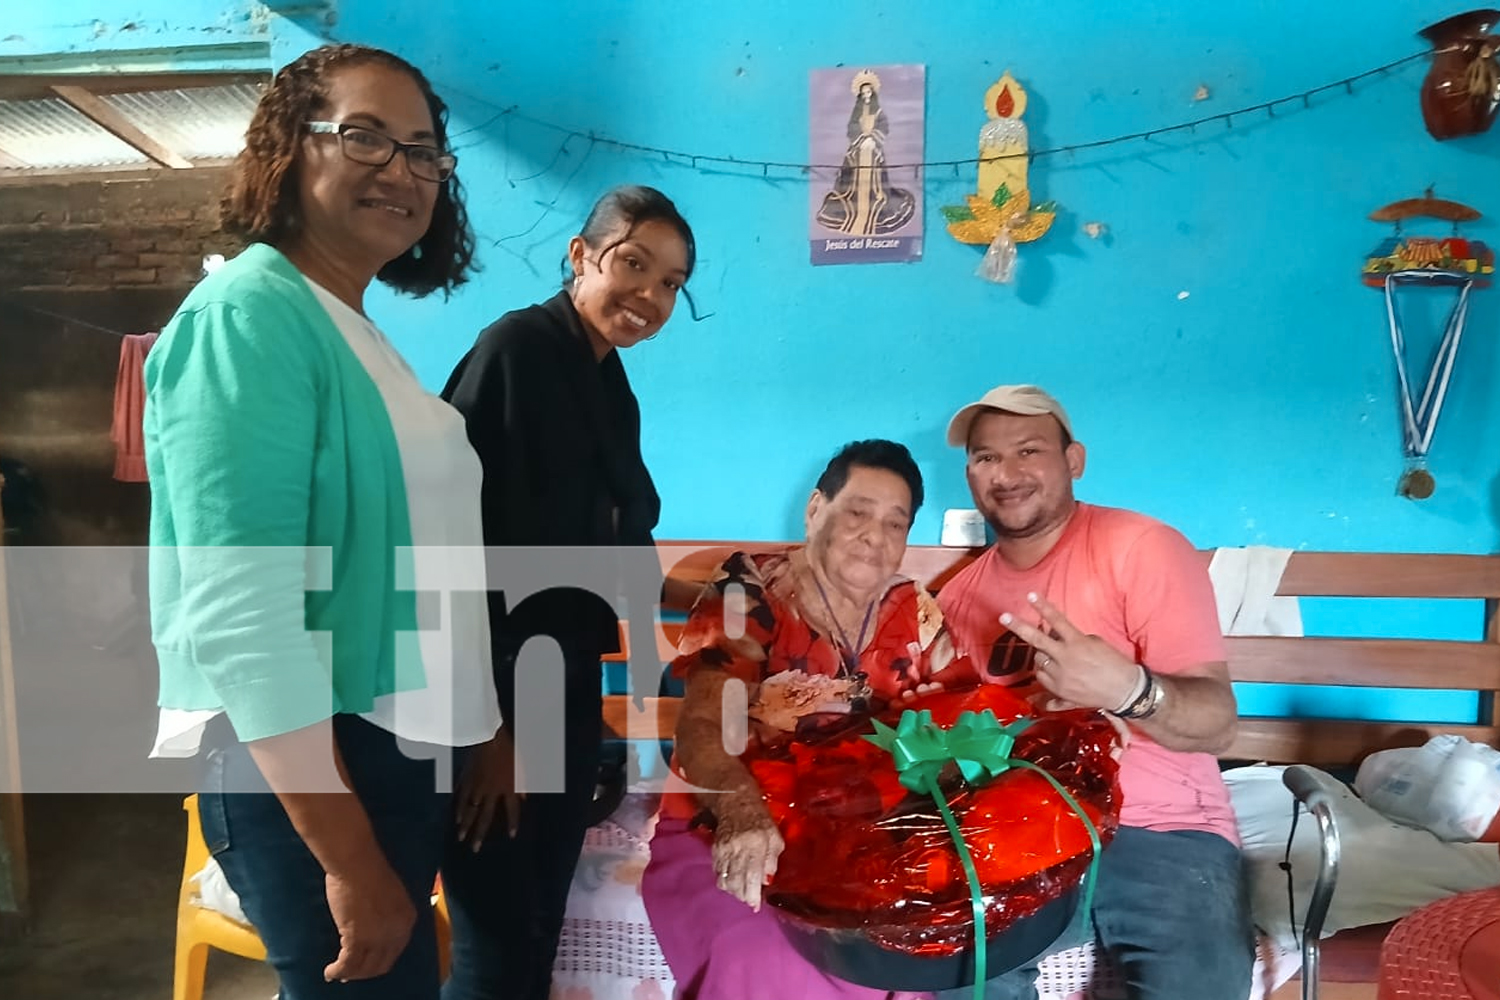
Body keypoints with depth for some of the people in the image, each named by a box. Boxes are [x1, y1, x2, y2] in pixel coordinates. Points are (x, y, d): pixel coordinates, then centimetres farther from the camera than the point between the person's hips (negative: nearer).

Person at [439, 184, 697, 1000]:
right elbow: (472, 536, -21)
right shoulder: (516, 350, -14)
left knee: (542, 931, 16)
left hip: (568, 693, 8)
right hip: (495, 698, -8)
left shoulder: (611, 387, 11)